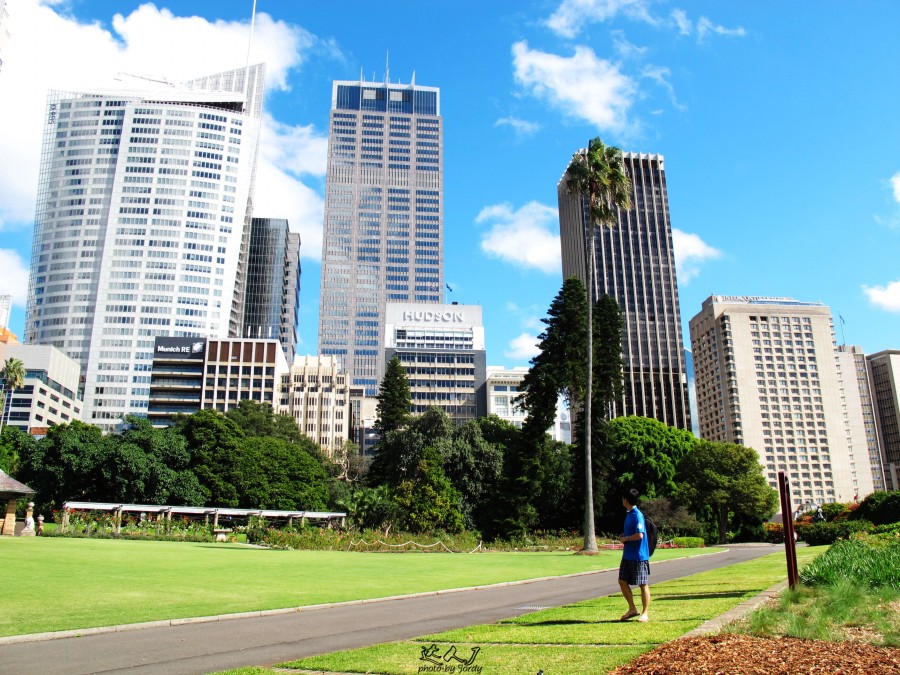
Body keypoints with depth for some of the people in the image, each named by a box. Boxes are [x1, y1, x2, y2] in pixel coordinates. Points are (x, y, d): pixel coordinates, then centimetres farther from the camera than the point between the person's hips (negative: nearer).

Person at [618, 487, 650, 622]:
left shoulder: (637, 515, -18)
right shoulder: (629, 514, 11)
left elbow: (639, 535, -27)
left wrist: (625, 539, -13)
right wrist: (623, 536, 5)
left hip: (639, 556, -10)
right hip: (628, 555, 10)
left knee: (643, 584, 2)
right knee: (622, 581, 10)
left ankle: (645, 613, 11)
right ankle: (632, 609, 21)